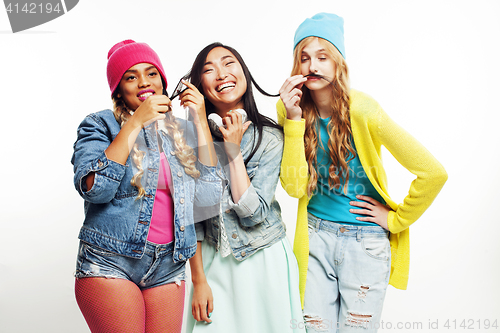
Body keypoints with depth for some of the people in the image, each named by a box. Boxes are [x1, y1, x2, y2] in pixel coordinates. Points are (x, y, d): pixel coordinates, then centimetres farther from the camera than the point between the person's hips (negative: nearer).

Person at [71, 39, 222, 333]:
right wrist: (136, 122, -14)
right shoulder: (101, 125, 1)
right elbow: (95, 188, -16)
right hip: (110, 263, -3)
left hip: (168, 267, 4)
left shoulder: (180, 132, 10)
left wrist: (201, 120, -3)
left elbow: (209, 196, -2)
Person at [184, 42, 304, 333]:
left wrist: (234, 150, -20)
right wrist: (199, 279, -3)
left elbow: (252, 214, -18)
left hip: (265, 260, -1)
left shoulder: (270, 136, -11)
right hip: (214, 263, 2)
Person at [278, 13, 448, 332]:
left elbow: (433, 173, -18)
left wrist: (395, 220, -8)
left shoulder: (362, 110, -17)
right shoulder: (292, 110, -5)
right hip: (316, 236, 3)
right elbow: (295, 186, -14)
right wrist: (293, 119, -20)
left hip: (365, 239, -2)